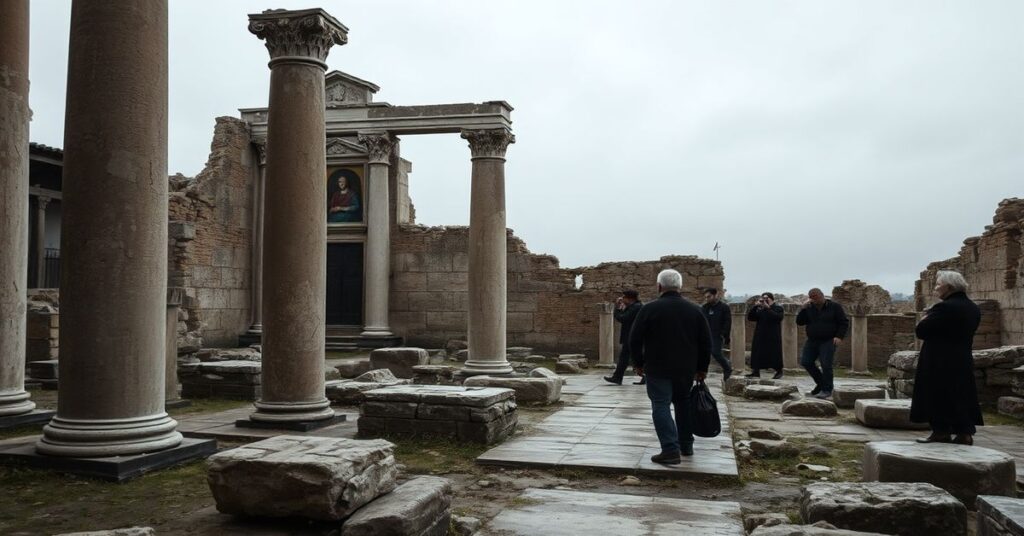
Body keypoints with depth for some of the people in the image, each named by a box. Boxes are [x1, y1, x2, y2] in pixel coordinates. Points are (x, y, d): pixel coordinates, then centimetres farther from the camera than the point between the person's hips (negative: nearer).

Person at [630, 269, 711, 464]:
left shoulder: (650, 309, -8)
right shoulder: (694, 309, 4)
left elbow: (635, 340, -6)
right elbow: (706, 342, 7)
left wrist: (639, 363, 6)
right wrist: (702, 368, 14)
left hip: (658, 369, -4)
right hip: (686, 369, 5)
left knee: (661, 406, -3)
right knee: (683, 404, 19)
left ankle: (671, 450, -14)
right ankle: (686, 445, 27)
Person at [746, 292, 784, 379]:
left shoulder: (778, 308, 1)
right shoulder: (760, 310, 14)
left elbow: (777, 317, -20)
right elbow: (750, 317, 5)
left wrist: (768, 308, -19)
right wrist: (755, 306, -5)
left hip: (773, 337, -5)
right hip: (760, 336, 5)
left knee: (774, 354, 0)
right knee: (757, 353, 1)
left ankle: (779, 371, 15)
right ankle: (756, 371, 6)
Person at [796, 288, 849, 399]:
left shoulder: (834, 307, -3)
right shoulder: (809, 308, 7)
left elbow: (844, 323, -2)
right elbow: (799, 322, 1)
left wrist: (839, 336, -16)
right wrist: (804, 309, -11)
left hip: (828, 341, -5)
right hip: (812, 341, 5)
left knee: (826, 365, -12)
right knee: (805, 362, -1)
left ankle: (826, 390, 0)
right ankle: (821, 383, 18)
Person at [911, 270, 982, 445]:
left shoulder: (944, 308, -19)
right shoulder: (973, 309, 9)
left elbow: (921, 331, -18)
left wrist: (925, 318, 2)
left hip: (939, 364, -8)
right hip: (964, 361, 8)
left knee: (938, 398, 0)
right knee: (962, 397, 13)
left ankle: (941, 432, 3)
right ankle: (965, 433, 15)